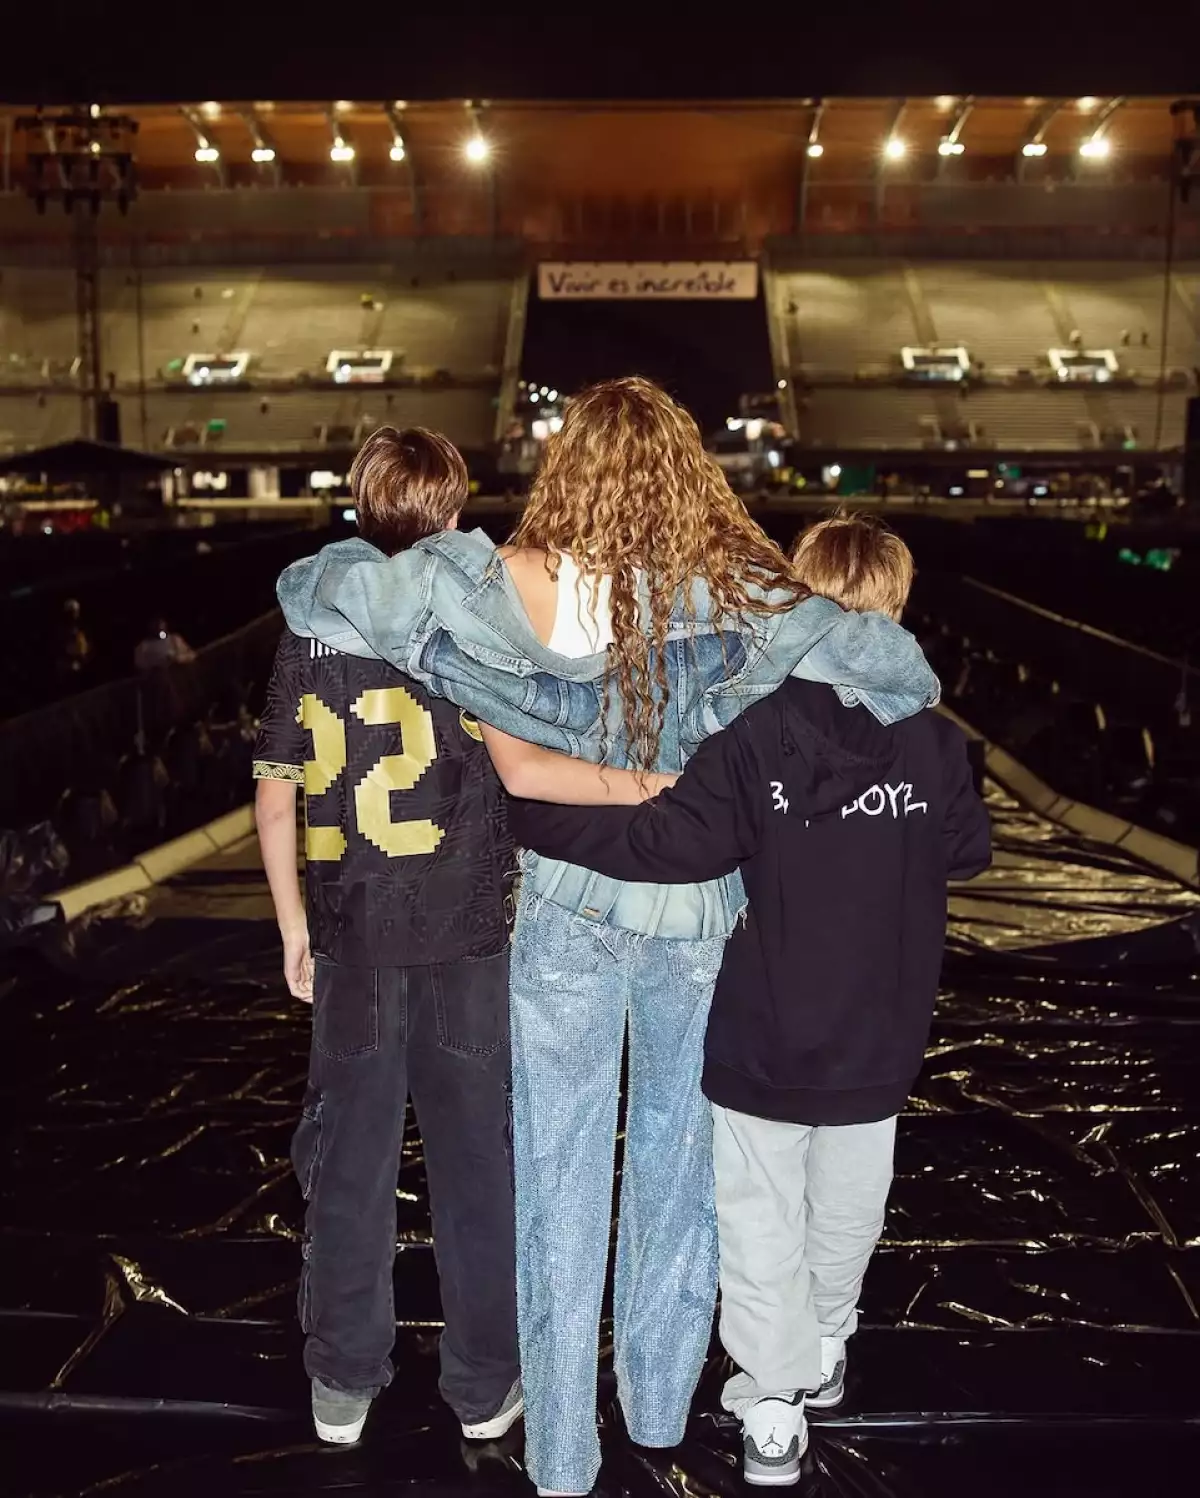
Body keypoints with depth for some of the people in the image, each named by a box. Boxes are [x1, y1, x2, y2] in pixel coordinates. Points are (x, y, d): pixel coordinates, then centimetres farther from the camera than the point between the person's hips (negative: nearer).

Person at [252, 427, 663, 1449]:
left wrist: (294, 925, 13)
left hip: (352, 942, 3)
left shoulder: (313, 634, 0)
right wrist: (649, 789, -25)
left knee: (349, 1157, 14)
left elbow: (276, 795, 3)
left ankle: (344, 1384, 27)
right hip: (463, 941, -3)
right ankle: (485, 1386, 24)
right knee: (475, 1161, 11)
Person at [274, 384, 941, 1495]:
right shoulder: (741, 595, -12)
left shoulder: (516, 588, -16)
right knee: (680, 1155, 20)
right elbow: (904, 675, -11)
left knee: (563, 1177, 11)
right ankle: (660, 1405, 37)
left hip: (572, 912, -1)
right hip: (701, 912, 2)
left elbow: (316, 592, -14)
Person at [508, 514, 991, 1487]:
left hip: (758, 1042, -2)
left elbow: (673, 841, -27)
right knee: (846, 1213, 23)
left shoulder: (755, 735, -19)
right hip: (874, 1044, 3)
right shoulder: (934, 742, -10)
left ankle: (774, 1409, 20)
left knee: (762, 1225, 12)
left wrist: (535, 817, -23)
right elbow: (969, 851, 4)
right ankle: (825, 1353, 44)